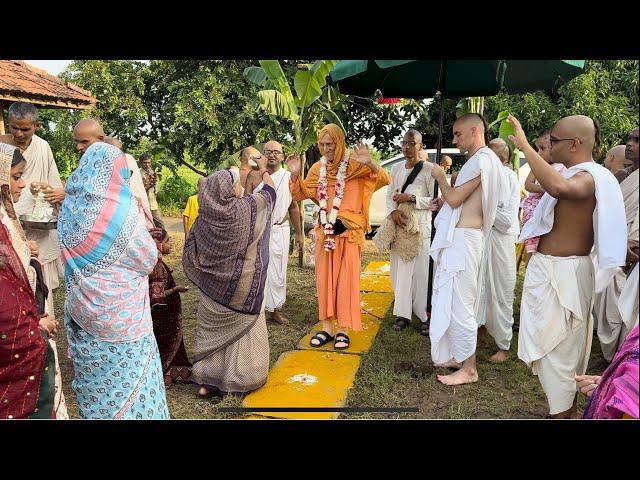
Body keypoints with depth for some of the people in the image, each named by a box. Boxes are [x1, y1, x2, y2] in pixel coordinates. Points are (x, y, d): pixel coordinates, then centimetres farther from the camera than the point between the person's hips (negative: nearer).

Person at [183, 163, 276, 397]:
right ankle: (240, 379, 19)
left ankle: (206, 380, 23)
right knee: (244, 329, 12)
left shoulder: (205, 216, -7)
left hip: (213, 286, 3)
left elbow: (191, 253, -2)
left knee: (214, 329, 16)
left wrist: (203, 276, 14)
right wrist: (263, 169, 24)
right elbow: (270, 191, 6)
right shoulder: (248, 208, -15)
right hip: (243, 286, -3)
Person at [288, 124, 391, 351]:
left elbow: (385, 180, -13)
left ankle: (343, 330, 10)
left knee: (346, 280, 0)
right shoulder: (317, 168, 8)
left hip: (349, 231, -4)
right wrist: (294, 174, -2)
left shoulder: (355, 164, -6)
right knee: (324, 279, 8)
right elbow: (301, 194, 15)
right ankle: (326, 328, 18)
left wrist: (370, 164, -31)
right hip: (324, 231, 5)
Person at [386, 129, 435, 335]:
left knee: (421, 271, -5)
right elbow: (390, 194, 11)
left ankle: (424, 316, 3)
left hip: (419, 225, -5)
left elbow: (436, 200, -6)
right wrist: (393, 211, -9)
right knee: (399, 269, 5)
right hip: (398, 224, 5)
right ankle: (403, 314, 12)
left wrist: (411, 198, -16)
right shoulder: (396, 168, 13)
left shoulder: (429, 169, -3)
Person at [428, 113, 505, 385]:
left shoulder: (482, 160, -13)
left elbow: (454, 198, -16)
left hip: (462, 239, -10)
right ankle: (458, 356, 30)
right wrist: (444, 202, 9)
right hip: (455, 238, 10)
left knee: (459, 304, -4)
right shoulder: (476, 160, 18)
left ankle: (468, 369, 7)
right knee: (452, 301, 17)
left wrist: (440, 178, 0)